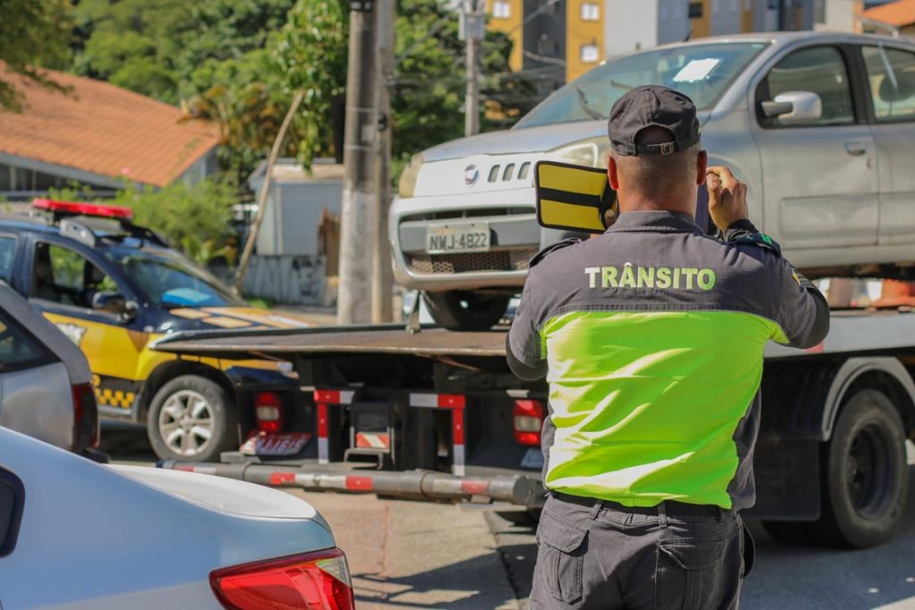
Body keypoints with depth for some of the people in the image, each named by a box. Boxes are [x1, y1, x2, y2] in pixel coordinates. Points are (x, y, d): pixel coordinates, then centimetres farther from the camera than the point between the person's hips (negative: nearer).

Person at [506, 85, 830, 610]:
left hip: (578, 532, 0)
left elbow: (524, 363, 18)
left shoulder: (557, 274, -5)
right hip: (694, 544, 0)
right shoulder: (750, 274, -6)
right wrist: (739, 227, 26)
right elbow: (812, 325, 19)